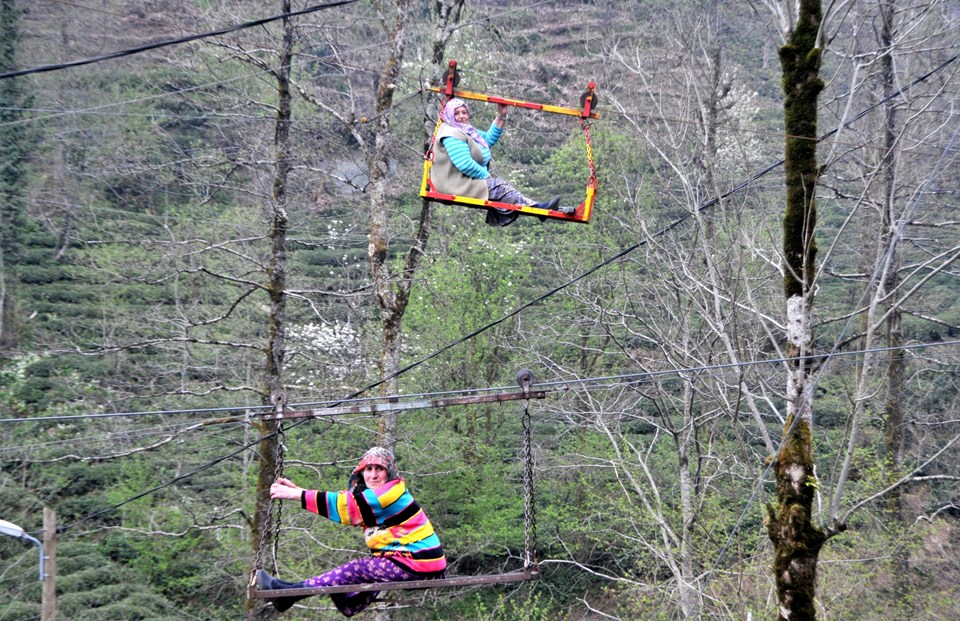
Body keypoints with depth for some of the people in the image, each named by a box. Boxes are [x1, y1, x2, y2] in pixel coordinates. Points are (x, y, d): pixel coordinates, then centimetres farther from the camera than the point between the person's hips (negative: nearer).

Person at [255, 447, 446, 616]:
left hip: (419, 564, -10)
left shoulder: (393, 493, -15)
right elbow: (346, 502, 10)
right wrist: (297, 490, 3)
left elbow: (348, 505, -20)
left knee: (357, 569, -9)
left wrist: (297, 495, -19)